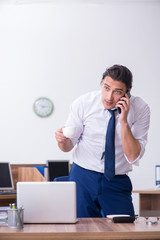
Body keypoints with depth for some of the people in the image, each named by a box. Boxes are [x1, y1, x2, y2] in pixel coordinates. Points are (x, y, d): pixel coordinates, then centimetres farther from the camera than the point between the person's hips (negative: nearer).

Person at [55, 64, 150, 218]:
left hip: (117, 183, 0)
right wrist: (62, 140, -24)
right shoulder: (83, 103, -9)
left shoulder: (140, 109, -10)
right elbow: (69, 146, -1)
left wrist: (124, 122, -25)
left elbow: (133, 157, -14)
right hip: (83, 178, 0)